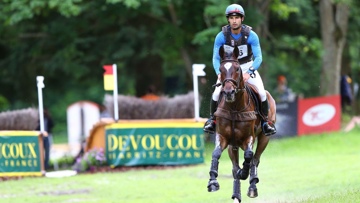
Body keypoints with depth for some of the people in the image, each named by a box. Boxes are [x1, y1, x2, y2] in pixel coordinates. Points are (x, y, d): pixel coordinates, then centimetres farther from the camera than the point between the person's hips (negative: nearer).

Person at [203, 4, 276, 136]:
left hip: (248, 67, 0)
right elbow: (216, 58, -12)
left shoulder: (251, 35, -18)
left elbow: (258, 57, -19)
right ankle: (212, 120, 5)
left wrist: (249, 72, -35)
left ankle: (265, 122, 3)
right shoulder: (221, 37, -15)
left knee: (262, 93, -17)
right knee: (217, 93, -18)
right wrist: (219, 73, -32)